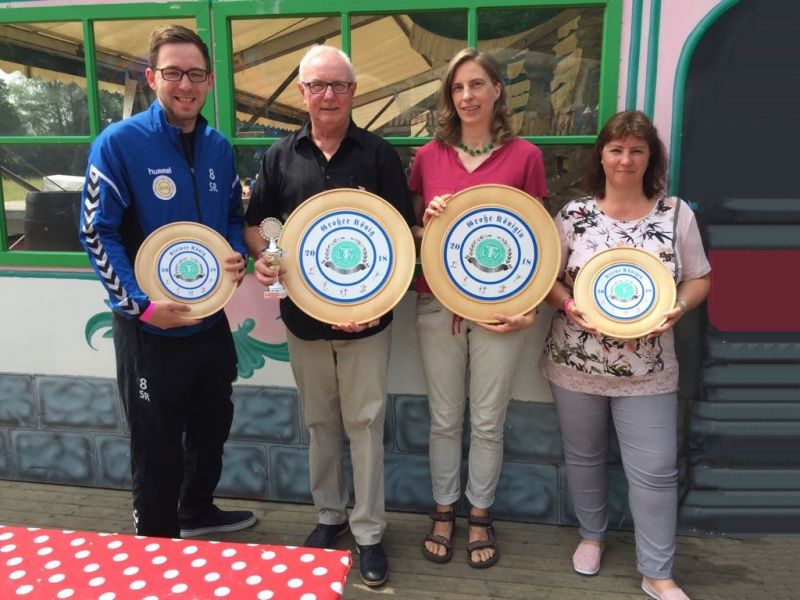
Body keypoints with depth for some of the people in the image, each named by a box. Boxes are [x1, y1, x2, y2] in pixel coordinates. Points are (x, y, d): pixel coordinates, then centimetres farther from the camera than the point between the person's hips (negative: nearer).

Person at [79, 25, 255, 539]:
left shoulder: (218, 147, 4)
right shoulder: (119, 143, -14)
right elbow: (98, 234, -14)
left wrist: (237, 257, -7)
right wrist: (141, 304, -22)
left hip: (211, 319, 6)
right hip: (150, 327, -6)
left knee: (212, 427, 22)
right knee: (157, 448, 9)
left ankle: (198, 512, 47)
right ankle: (157, 548, 32)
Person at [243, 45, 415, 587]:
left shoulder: (379, 154, -2)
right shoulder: (281, 157, 5)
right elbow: (256, 225, 9)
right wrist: (263, 257, -14)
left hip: (365, 315, -2)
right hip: (303, 313, 3)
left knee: (364, 423, 5)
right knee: (320, 422, 15)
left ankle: (370, 531, 21)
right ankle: (330, 515, 34)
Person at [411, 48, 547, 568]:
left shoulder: (525, 156, -1)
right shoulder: (429, 156, 4)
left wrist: (531, 306, -10)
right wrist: (427, 221, -11)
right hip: (438, 303, 2)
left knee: (488, 422, 9)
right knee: (445, 419, 12)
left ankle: (480, 516, 30)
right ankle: (443, 511, 32)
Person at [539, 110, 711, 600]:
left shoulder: (677, 214, -1)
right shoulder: (574, 214, -2)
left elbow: (699, 278, 5)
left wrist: (677, 309, -15)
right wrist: (568, 305, -19)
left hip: (648, 369, 0)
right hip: (576, 363, 1)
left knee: (655, 471, 5)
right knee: (583, 456, 17)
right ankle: (592, 535, 42)